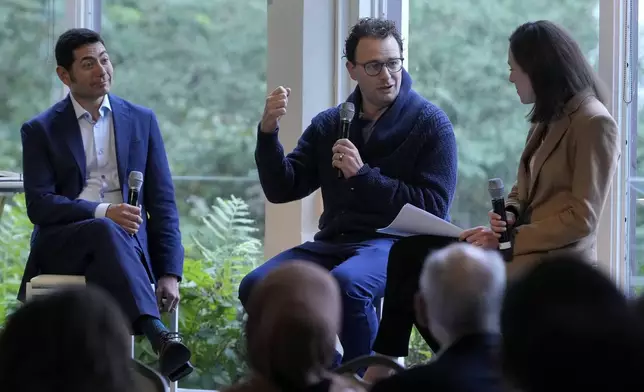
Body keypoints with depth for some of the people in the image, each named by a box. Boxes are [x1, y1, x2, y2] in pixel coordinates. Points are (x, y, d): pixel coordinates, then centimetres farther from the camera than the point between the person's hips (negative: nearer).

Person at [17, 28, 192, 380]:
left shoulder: (142, 121, 14)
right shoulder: (40, 130, 9)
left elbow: (162, 202, 10)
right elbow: (39, 205, -4)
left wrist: (170, 273, -3)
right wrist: (103, 212, -21)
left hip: (128, 242, 2)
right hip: (62, 246, -2)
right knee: (105, 231, -37)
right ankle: (160, 337, -56)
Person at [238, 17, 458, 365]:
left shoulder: (431, 124, 0)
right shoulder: (329, 124, 13)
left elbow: (434, 208, -8)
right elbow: (282, 189, 9)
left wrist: (362, 175, -15)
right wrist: (268, 132, -8)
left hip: (396, 243, -5)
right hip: (333, 243, 5)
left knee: (345, 283, -38)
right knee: (256, 286, -19)